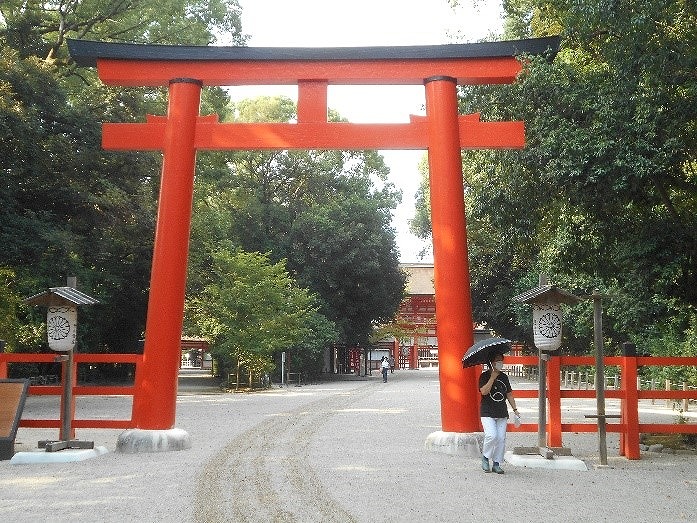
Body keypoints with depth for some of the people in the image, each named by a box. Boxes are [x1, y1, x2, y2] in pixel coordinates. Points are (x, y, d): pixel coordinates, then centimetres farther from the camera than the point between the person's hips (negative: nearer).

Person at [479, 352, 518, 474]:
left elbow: (509, 394, 18)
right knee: (492, 436, -20)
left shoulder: (504, 377, 13)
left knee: (501, 439, 0)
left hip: (502, 413, 5)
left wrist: (515, 409, 12)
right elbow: (484, 391, -17)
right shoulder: (485, 376, -3)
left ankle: (496, 463, 12)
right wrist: (493, 377, -17)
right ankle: (485, 457, 5)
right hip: (487, 413, -5)